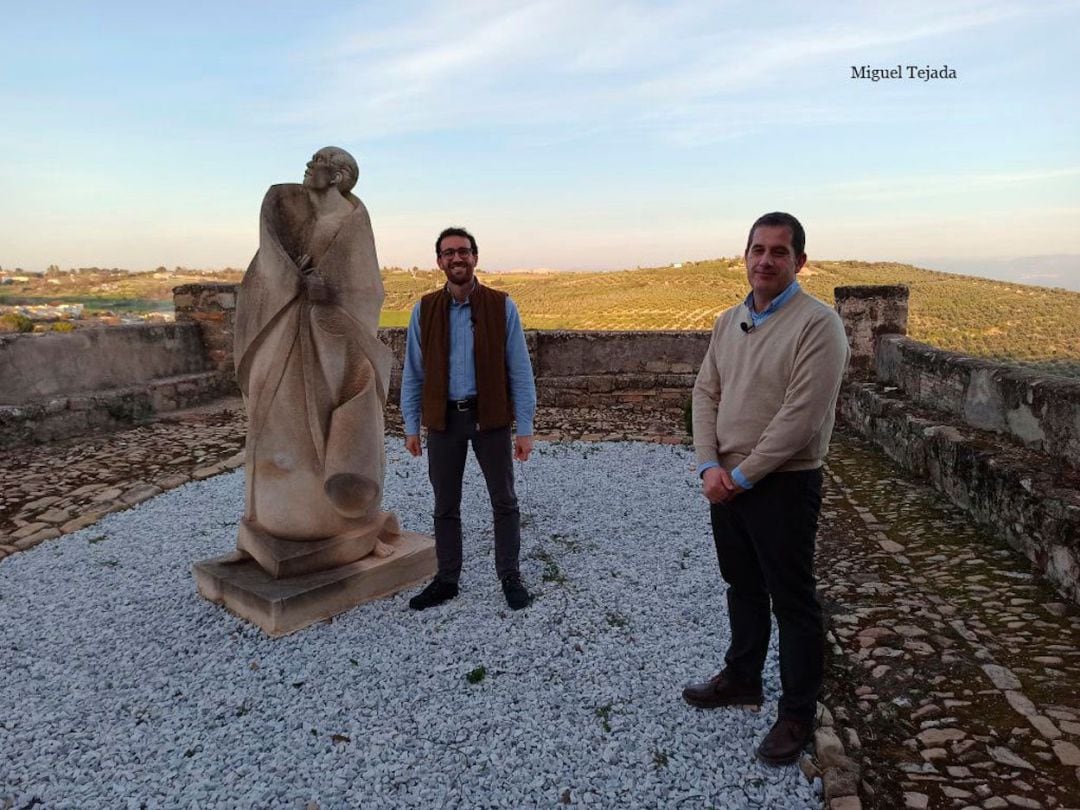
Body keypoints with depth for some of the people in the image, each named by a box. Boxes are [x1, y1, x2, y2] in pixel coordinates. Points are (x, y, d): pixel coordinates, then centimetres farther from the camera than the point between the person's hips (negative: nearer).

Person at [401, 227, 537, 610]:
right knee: (445, 505, 12)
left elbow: (519, 370, -4)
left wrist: (525, 428, -7)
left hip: (490, 416, -2)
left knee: (504, 501, 9)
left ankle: (510, 576, 25)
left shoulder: (501, 306, -4)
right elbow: (413, 372, 6)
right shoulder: (424, 309, 2)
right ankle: (446, 579, 27)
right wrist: (411, 425, 3)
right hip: (444, 418, 2)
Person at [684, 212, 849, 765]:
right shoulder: (728, 321, 8)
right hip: (726, 482, 7)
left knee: (792, 603, 8)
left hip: (783, 486, -6)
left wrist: (741, 476, -17)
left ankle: (797, 713, 26)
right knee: (742, 587, 22)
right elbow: (706, 394, 6)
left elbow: (801, 418, -21)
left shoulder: (817, 324, -15)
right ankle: (742, 678, 41)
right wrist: (709, 466, -7)